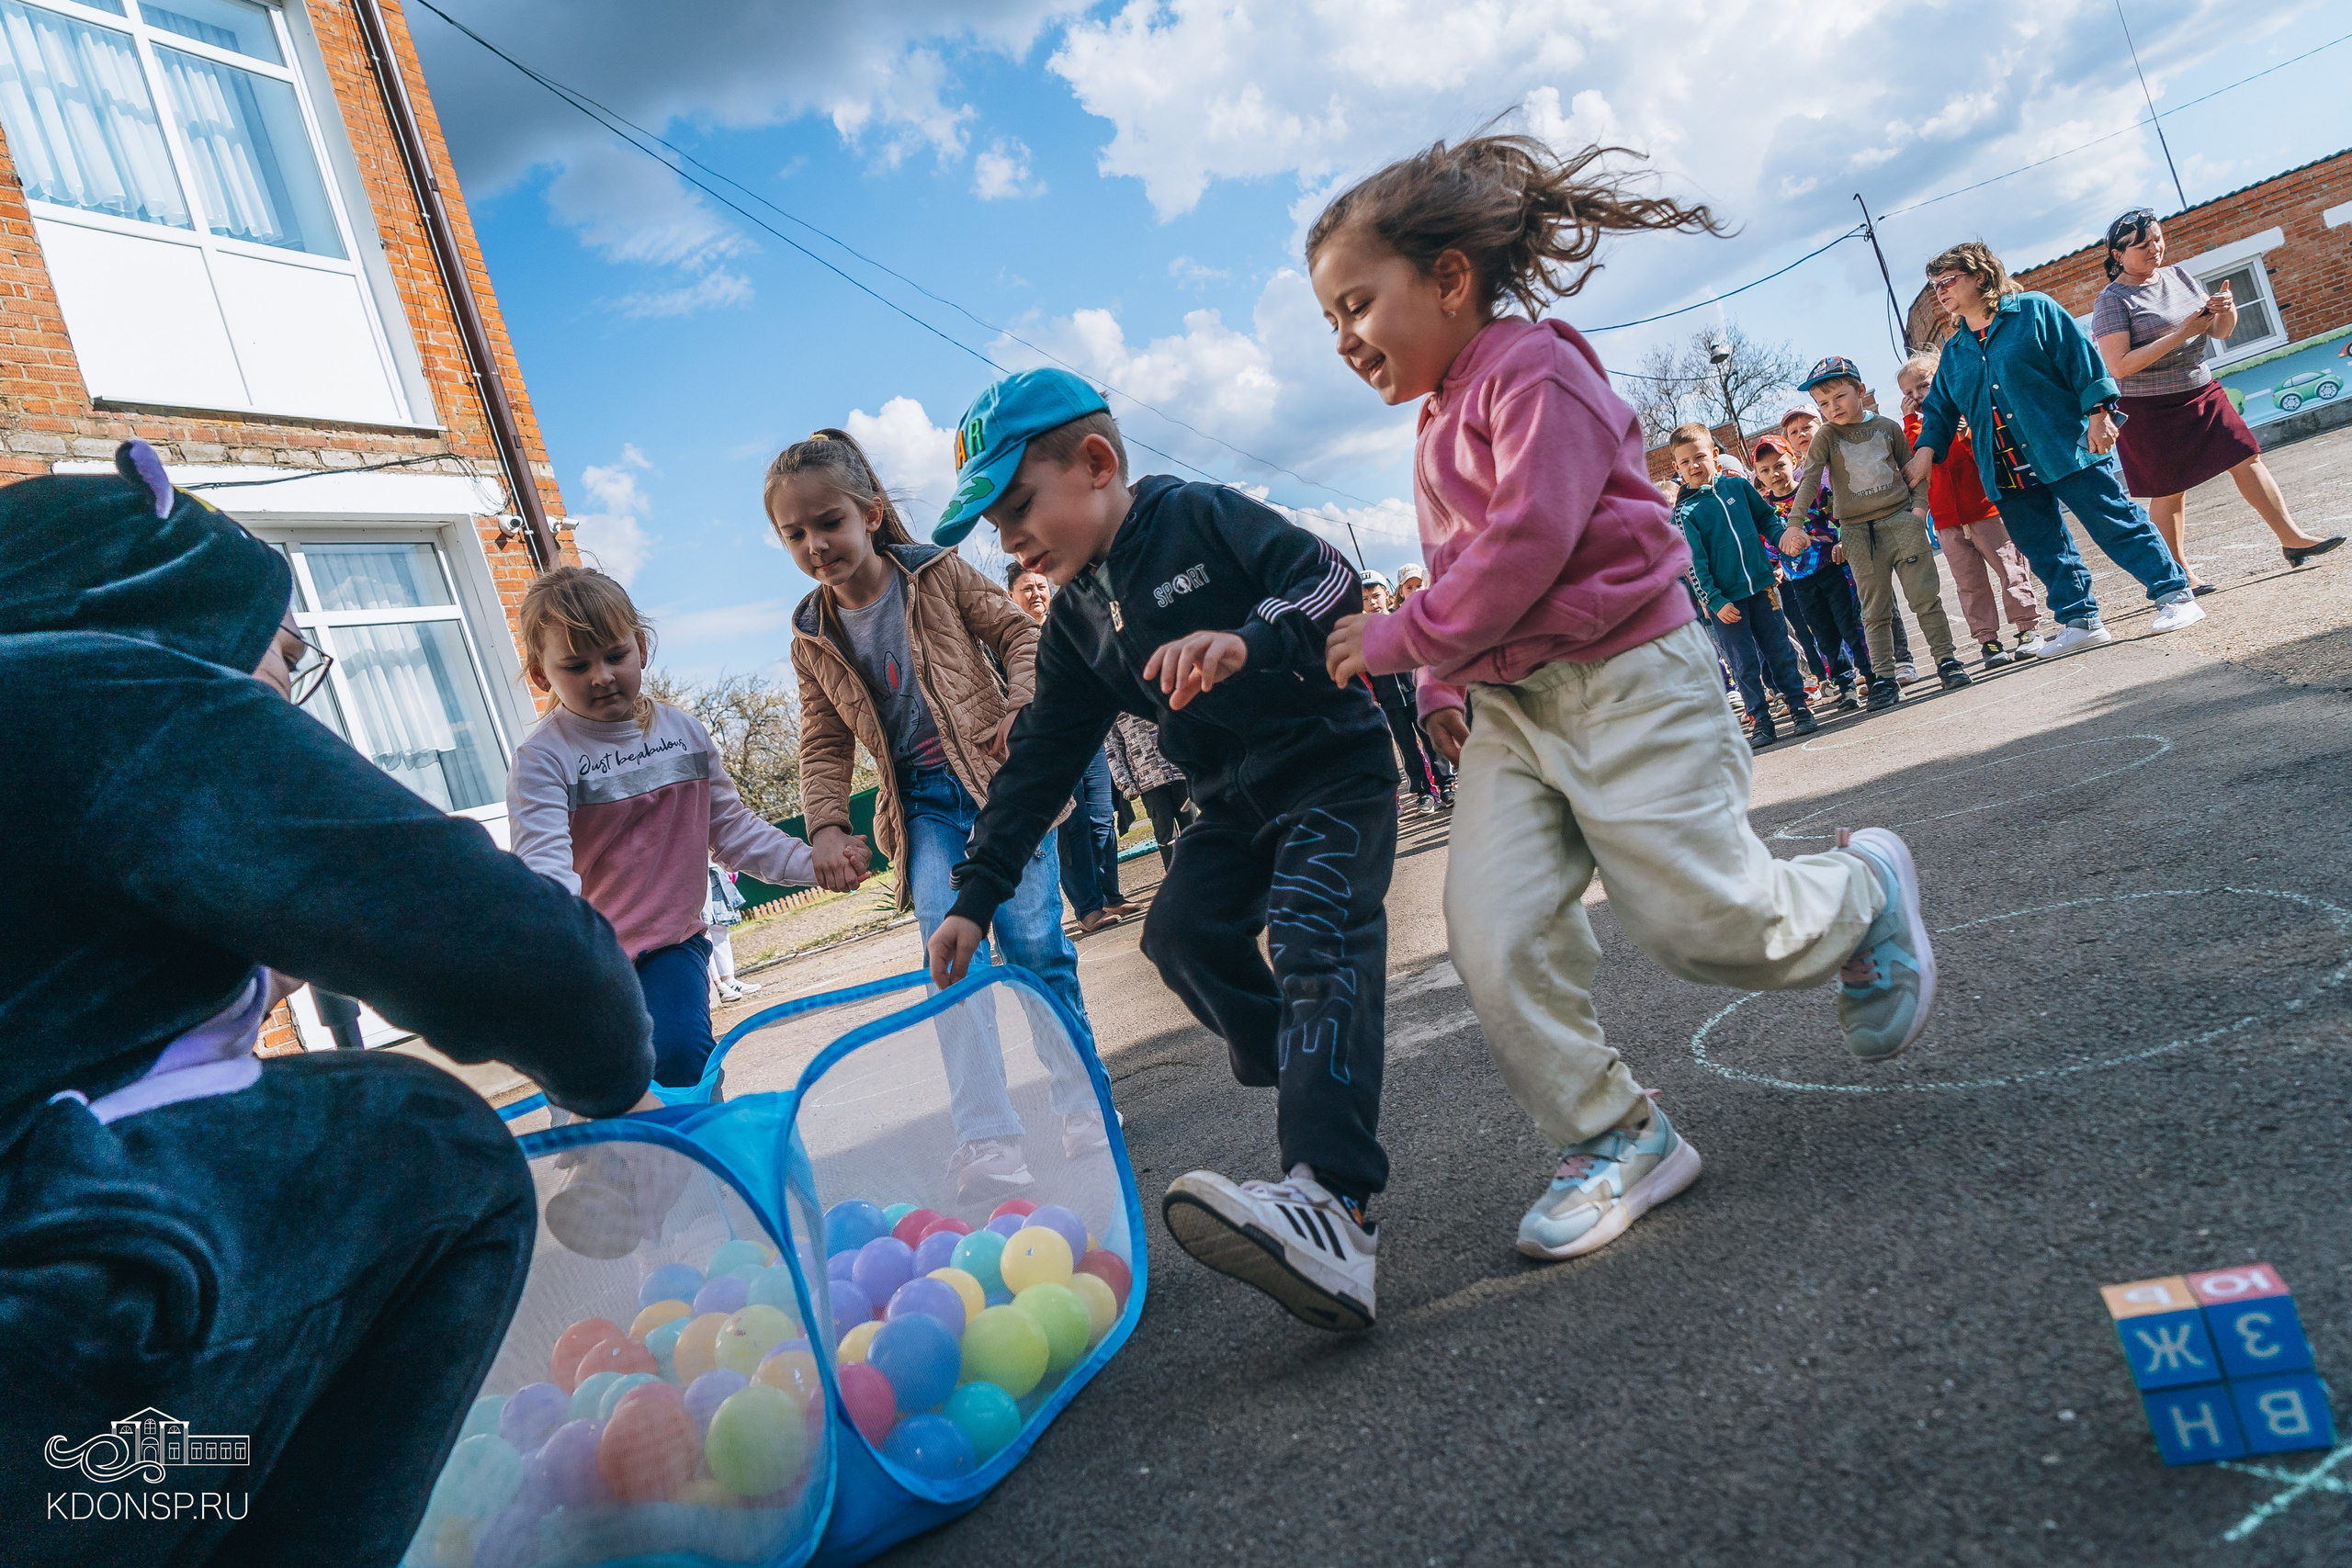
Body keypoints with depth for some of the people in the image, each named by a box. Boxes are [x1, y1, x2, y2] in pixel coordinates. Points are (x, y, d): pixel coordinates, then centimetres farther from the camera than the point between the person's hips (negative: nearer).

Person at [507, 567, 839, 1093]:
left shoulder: (685, 731, 2)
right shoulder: (542, 758, -13)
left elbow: (731, 827, 10)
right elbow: (543, 863, -25)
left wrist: (811, 864, -1)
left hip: (674, 943, 2)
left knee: (682, 1057, -18)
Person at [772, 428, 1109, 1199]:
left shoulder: (938, 573, -2)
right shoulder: (814, 640, 6)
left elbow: (1018, 632, 2)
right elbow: (824, 745, 10)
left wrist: (1020, 707, -15)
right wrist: (826, 824, -4)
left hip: (999, 778, -2)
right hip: (923, 805, 2)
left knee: (1034, 941, -4)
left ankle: (1082, 1102, 13)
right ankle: (987, 1141, -13)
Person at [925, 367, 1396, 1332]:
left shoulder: (1199, 518, -11)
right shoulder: (1077, 623, 9)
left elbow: (1334, 582, -22)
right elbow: (1040, 764, 9)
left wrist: (1250, 641, -43)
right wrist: (975, 896, 5)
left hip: (1334, 771, -8)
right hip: (1236, 802, 8)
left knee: (1314, 939, -25)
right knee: (1183, 933, -3)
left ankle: (1330, 1205, -40)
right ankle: (1312, 1088, 15)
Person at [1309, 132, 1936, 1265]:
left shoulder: (1533, 370, -11)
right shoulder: (1443, 418, 17)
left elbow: (1525, 547, -21)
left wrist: (1396, 640, -16)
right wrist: (1443, 690, 14)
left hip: (1626, 682, -8)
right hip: (1509, 710, 8)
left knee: (1701, 923, -4)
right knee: (1492, 939, -6)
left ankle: (1863, 890, 28)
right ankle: (1616, 1139, 8)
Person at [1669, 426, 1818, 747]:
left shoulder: (1738, 486, 4)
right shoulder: (1685, 512, -5)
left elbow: (1768, 517, 17)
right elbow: (1695, 564, -8)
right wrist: (1714, 601, -14)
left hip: (1761, 585, 2)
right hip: (1726, 598, -2)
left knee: (1780, 650, 9)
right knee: (1744, 663, 3)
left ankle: (1799, 708, 20)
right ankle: (1761, 722, 12)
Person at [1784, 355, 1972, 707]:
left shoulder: (1887, 427, 6)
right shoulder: (1826, 437, 1)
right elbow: (1807, 481, -11)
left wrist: (1919, 506, -1)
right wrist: (1795, 525, -22)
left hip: (1901, 520, 1)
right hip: (1858, 533, -1)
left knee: (1925, 595, 2)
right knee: (1875, 610, 3)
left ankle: (1945, 658, 12)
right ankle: (1883, 677, 7)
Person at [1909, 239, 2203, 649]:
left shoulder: (2033, 310, 1)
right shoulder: (1954, 352, 15)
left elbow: (2083, 360, -4)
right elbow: (1939, 408, 18)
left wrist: (2098, 412, -12)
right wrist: (1926, 450, 1)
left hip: (2067, 448, -5)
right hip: (2007, 473, 6)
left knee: (2117, 524, -4)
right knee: (2045, 551, 8)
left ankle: (2175, 595, 4)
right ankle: (2080, 622, 17)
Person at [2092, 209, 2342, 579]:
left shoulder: (2179, 276, 7)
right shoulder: (2112, 300, -13)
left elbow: (2220, 333, 11)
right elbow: (2118, 367, -23)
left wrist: (2226, 312, -12)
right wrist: (2181, 334, -23)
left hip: (2202, 393, 6)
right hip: (2150, 410, -6)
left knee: (2246, 459, 4)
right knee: (2169, 491, 0)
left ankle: (2292, 538, 10)